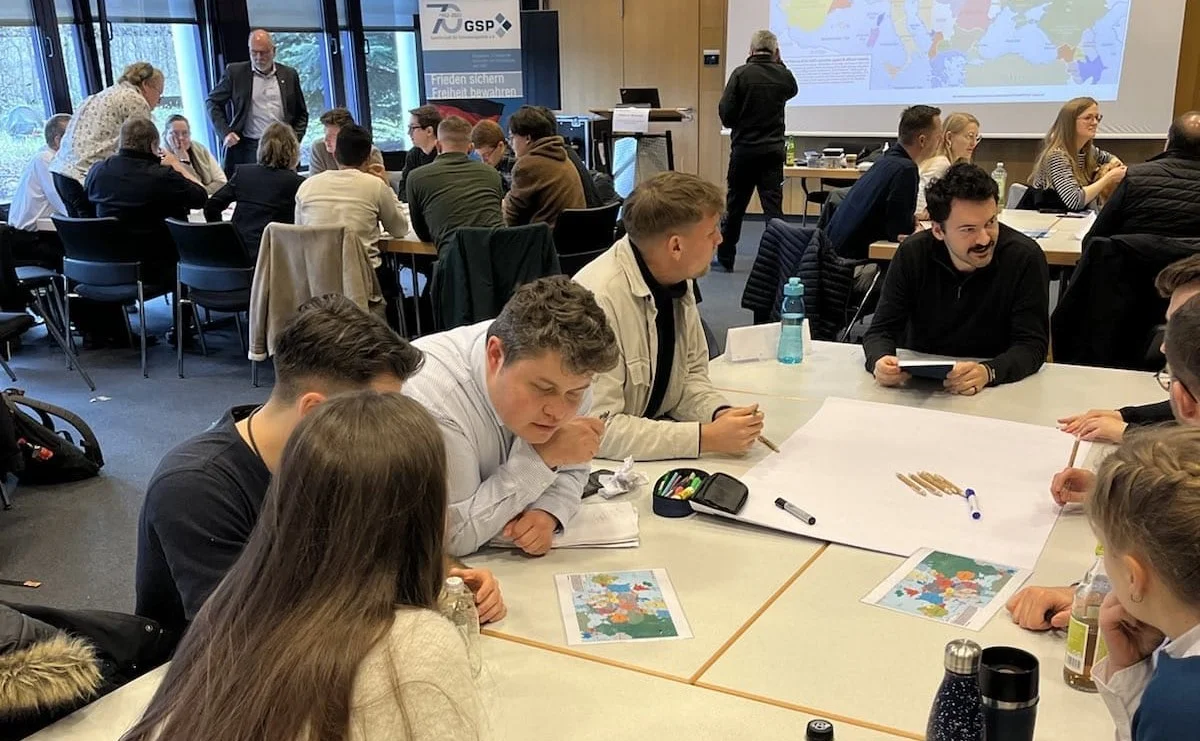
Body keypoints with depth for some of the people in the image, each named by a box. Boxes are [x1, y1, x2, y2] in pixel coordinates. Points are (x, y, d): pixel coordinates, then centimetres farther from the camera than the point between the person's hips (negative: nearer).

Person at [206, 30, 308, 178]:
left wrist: (295, 139, 1)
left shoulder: (289, 75, 10)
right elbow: (213, 103, 10)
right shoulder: (235, 72, 5)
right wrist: (225, 132, -4)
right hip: (247, 149, -1)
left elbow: (301, 113, 16)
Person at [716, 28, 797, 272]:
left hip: (743, 149, -2)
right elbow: (793, 90, 23)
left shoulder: (741, 74, -10)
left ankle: (725, 257, 19)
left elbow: (725, 113, -11)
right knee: (773, 207, 3)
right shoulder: (783, 75, -1)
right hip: (773, 150, 2)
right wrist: (779, 63, 19)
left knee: (735, 206, 9)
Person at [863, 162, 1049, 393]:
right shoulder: (912, 253, -6)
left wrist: (988, 372, -34)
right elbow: (882, 329, -4)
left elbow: (1032, 345, -13)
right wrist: (880, 361, -28)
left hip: (996, 389, -1)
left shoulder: (1026, 258, -11)